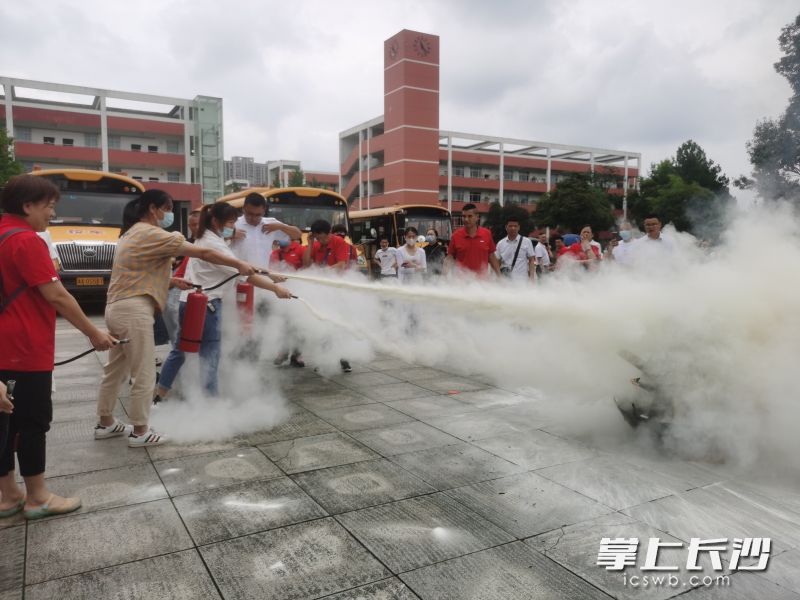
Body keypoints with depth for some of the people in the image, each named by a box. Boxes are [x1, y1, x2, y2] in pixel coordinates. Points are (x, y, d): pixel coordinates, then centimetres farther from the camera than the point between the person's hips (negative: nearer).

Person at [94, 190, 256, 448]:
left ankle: (105, 423, 30)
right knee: (144, 375, -1)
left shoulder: (133, 233, 19)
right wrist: (239, 264, -10)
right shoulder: (153, 234, -12)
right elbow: (204, 254, -14)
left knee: (115, 371, 19)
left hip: (118, 308, 11)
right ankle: (140, 432, 8)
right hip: (134, 311, -11)